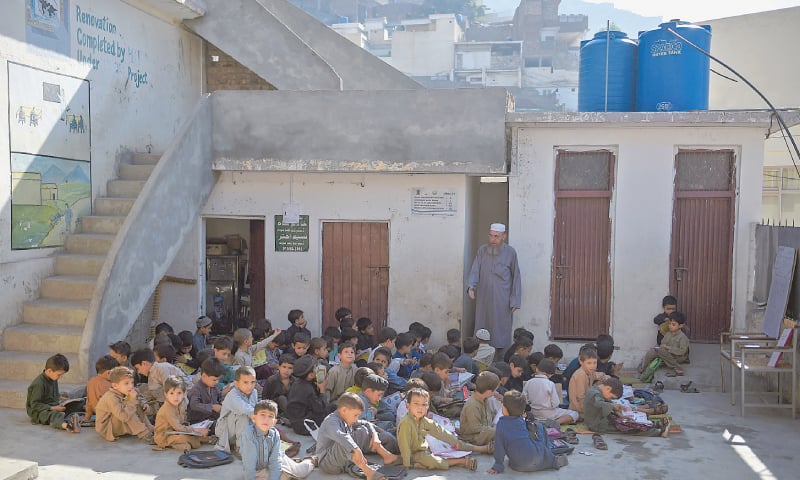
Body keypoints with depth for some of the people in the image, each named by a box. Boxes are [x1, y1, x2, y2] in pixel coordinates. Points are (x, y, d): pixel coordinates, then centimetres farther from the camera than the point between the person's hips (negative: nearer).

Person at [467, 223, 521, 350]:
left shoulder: (510, 253, -3)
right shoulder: (482, 250, 3)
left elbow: (516, 278, -1)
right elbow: (475, 270, -4)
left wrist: (515, 301, -4)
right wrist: (471, 286, -23)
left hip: (502, 300, -2)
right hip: (483, 298, 2)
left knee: (501, 328, 2)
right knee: (482, 328, 6)